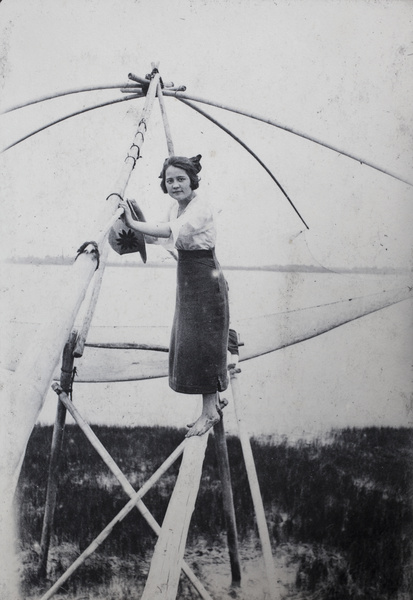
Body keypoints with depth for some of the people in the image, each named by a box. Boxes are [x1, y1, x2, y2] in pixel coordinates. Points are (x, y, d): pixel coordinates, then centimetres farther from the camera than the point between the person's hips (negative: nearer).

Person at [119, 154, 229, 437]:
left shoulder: (201, 207, -19)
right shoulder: (175, 207, 10)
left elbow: (168, 231, -32)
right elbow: (163, 237, 14)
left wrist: (132, 223, -25)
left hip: (206, 280, -9)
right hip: (188, 280, 9)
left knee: (202, 342, -5)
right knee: (189, 342, 13)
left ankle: (210, 410, 6)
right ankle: (215, 398, 27)